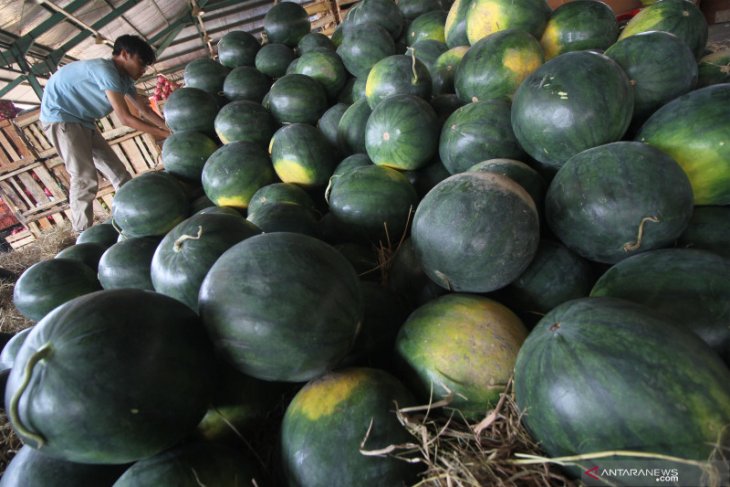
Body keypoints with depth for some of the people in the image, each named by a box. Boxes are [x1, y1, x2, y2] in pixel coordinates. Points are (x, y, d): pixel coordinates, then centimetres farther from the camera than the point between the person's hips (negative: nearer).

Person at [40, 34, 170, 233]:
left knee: (118, 172, 5)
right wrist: (166, 134, -28)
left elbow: (145, 110, 6)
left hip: (82, 120, 9)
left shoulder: (124, 78, 5)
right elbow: (125, 118, -29)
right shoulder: (106, 70, -24)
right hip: (60, 116, -9)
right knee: (85, 179, -17)